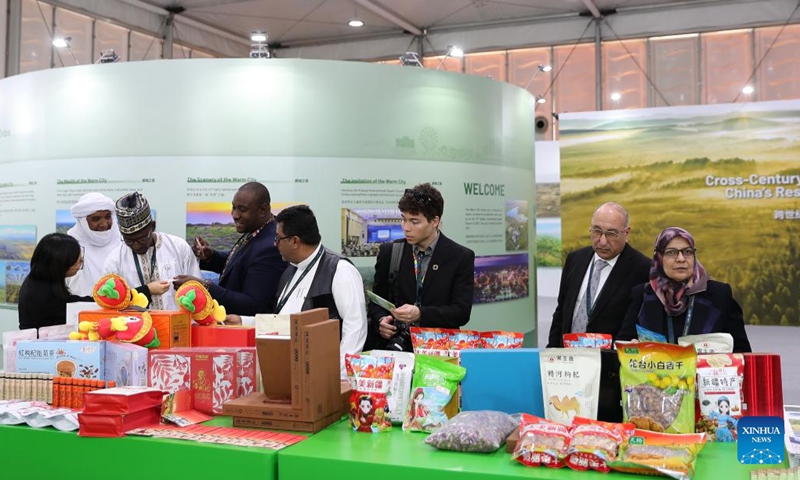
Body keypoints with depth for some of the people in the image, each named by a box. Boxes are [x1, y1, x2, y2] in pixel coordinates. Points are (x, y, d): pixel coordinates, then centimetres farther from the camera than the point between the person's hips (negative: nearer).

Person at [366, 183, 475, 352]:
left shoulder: (461, 257, -1)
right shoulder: (389, 252, 7)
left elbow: (462, 312, -6)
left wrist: (420, 314, -19)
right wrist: (380, 320, -7)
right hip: (392, 344, 2)